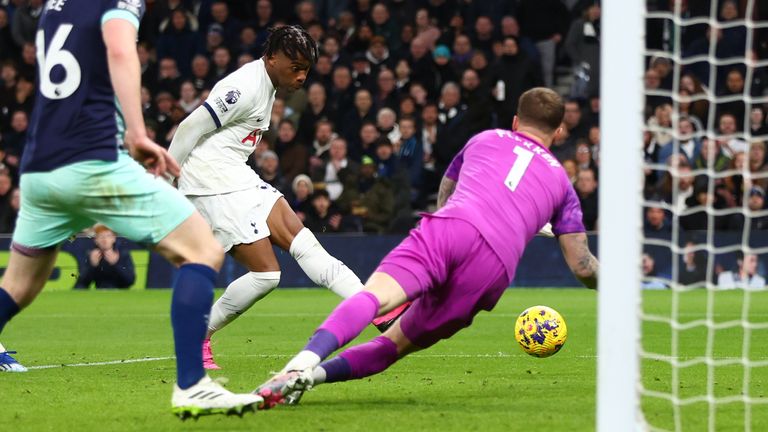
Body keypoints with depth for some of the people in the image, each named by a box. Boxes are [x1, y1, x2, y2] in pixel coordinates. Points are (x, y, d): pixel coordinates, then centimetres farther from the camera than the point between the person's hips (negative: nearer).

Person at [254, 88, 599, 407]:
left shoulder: (484, 140, 32)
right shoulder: (561, 181, 30)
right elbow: (582, 266, 27)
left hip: (448, 227, 0)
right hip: (495, 265, 0)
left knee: (374, 297, -22)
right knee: (397, 344, 9)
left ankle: (302, 365, -50)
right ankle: (315, 375, -16)